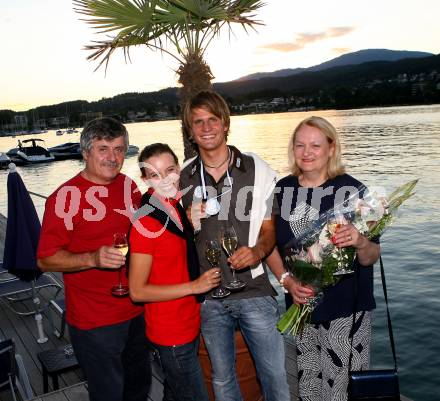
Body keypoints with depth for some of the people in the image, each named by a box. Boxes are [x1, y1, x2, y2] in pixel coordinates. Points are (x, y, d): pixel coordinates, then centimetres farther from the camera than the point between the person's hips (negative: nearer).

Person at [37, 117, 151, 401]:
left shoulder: (129, 186, 3)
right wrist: (93, 259, -29)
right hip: (94, 322, -6)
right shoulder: (67, 197, -16)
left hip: (137, 311, 6)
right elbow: (46, 260, -15)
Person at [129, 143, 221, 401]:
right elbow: (138, 291, -20)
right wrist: (194, 286, -21)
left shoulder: (177, 209, 1)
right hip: (171, 334, -8)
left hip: (189, 324, 8)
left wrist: (193, 223, 3)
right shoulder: (146, 223, -23)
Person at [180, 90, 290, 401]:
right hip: (208, 296, 2)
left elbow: (269, 229, 1)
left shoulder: (258, 170, -5)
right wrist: (190, 223, -12)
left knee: (274, 375, 8)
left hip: (255, 292, -2)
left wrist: (257, 251, -20)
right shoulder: (183, 179, 1)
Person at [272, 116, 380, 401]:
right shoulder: (283, 189, -1)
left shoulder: (352, 190, -11)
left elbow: (370, 258, -10)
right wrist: (289, 282, -8)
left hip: (346, 311, -3)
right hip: (301, 306, 4)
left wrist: (361, 243, -31)